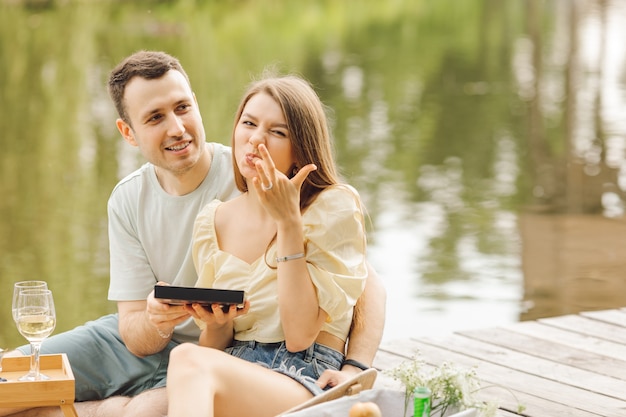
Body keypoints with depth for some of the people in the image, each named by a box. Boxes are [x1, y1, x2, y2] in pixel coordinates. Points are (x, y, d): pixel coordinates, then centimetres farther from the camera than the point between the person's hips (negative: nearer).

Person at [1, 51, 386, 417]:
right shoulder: (128, 201, -2)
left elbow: (368, 283, -18)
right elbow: (135, 339, -4)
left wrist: (355, 368, -34)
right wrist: (154, 322, -29)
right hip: (146, 342, 4)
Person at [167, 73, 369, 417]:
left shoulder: (334, 207, -2)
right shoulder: (213, 221, 12)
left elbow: (299, 336, -11)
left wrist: (289, 222, -13)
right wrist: (216, 326, -9)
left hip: (310, 382, -3)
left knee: (188, 360, -33)